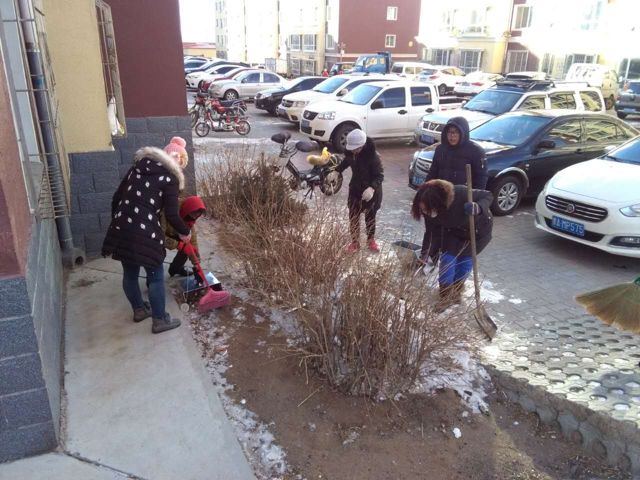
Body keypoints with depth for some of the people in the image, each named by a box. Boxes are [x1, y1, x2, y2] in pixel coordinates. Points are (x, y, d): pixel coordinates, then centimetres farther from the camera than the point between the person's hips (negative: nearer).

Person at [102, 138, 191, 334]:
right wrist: (185, 232, 9)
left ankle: (139, 309, 43)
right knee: (156, 277, 9)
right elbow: (171, 215, -8)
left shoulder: (137, 167, 14)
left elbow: (116, 198, 14)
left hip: (121, 229, 7)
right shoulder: (169, 177, -5)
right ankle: (159, 320, 21)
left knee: (129, 273, 23)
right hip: (144, 234, -7)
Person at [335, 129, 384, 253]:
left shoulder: (373, 156, -28)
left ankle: (371, 240, 36)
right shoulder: (351, 152, -10)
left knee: (370, 217, 14)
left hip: (371, 192, -4)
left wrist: (372, 188, -42)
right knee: (353, 217, 10)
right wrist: (336, 171, 6)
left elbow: (380, 176, -26)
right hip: (355, 189, 5)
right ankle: (355, 242, 27)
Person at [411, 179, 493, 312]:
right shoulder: (429, 212, -27)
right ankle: (446, 293, 11)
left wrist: (478, 208, -51)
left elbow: (488, 195, -30)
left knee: (465, 258, -1)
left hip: (478, 228, -3)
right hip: (454, 231, 3)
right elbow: (433, 232, -13)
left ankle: (456, 290, 23)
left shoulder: (461, 194, -43)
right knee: (448, 257, -6)